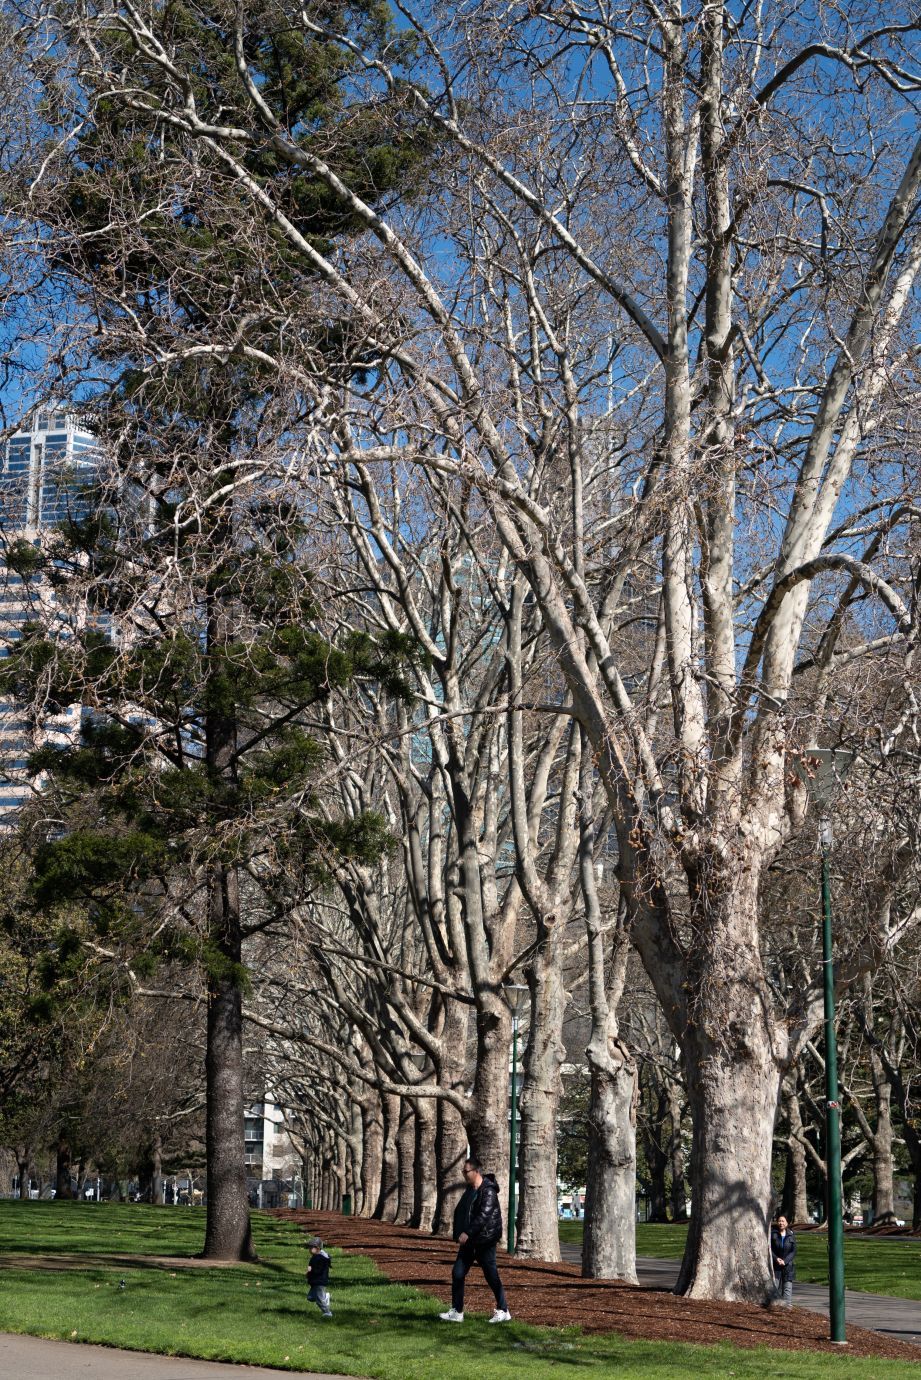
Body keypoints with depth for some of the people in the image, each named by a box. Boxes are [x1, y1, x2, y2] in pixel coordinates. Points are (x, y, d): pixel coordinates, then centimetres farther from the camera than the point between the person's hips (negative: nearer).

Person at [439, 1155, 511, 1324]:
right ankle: (456, 1311, 8)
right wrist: (459, 1234, 11)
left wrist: (467, 1233, -31)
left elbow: (484, 1215, -27)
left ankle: (503, 1311, 11)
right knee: (457, 1273, 3)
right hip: (469, 1240, 9)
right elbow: (461, 1212, 19)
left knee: (492, 1276, -1)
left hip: (485, 1241, -9)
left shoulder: (488, 1191, -17)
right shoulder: (470, 1189, 12)